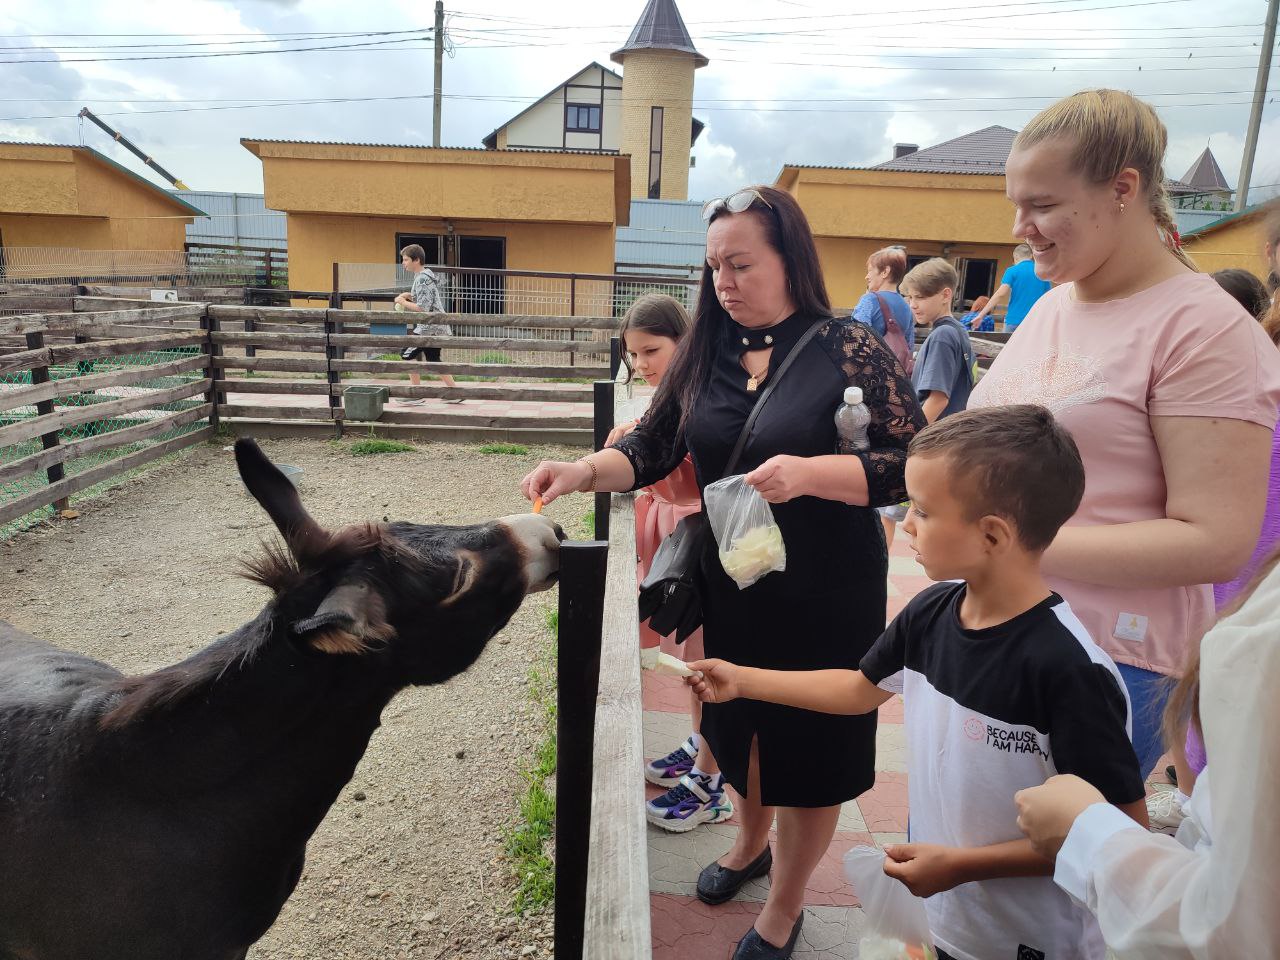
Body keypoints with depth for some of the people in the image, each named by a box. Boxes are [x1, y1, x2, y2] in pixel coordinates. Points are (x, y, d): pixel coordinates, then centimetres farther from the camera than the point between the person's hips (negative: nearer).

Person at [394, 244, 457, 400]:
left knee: (407, 355, -3)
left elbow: (422, 308, -22)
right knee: (433, 360, 18)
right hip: (436, 327, 10)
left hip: (429, 328, -10)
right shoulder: (425, 275, 14)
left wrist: (403, 302, -10)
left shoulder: (422, 279, -17)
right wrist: (410, 296, 11)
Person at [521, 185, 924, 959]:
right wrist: (584, 471, -18)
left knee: (808, 751, 11)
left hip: (826, 598, -4)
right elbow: (653, 447, 1)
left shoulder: (851, 350, -13)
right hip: (730, 588, 5)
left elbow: (913, 465, -16)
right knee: (737, 728, 23)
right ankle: (750, 845, 54)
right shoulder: (706, 352, 0)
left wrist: (809, 473, -31)